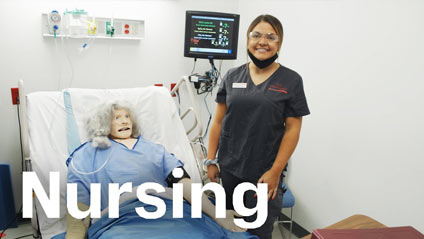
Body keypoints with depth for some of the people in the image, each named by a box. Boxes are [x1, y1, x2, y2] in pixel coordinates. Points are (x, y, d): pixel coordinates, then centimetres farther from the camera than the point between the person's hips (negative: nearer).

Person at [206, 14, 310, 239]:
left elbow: (292, 129, -5)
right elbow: (218, 121, 6)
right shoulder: (232, 76, 4)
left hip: (263, 173, -2)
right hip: (228, 169, 3)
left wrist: (275, 171, -10)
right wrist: (211, 161, 4)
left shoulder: (291, 81, -4)